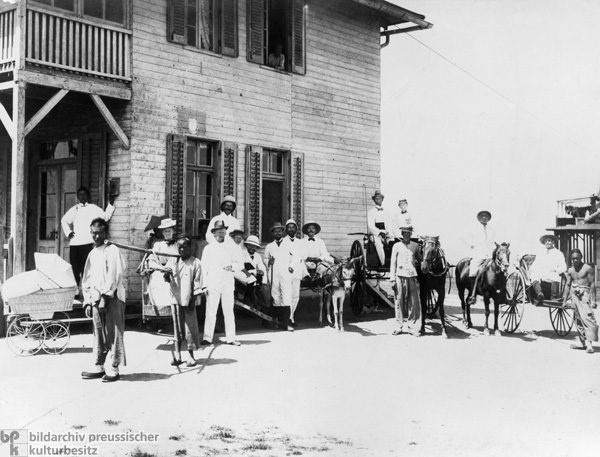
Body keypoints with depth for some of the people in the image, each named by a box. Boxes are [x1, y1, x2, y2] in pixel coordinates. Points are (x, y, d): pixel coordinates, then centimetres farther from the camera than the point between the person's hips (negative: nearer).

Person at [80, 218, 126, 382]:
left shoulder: (112, 250, -4)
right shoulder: (92, 254, 18)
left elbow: (114, 275, -13)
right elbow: (87, 279, 19)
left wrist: (105, 295, -18)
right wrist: (88, 301, 12)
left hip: (111, 298, -7)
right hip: (96, 299, 7)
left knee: (113, 334, -5)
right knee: (98, 334, 10)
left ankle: (113, 369, -2)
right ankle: (99, 367, 17)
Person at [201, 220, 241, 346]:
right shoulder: (208, 248, 6)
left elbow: (235, 264, 22)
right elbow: (204, 267, 3)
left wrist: (231, 267, -3)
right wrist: (205, 285, -4)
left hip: (228, 284, 3)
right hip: (213, 284, -2)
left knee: (229, 312, 2)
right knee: (211, 312, -4)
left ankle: (230, 338, 6)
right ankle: (208, 338, 3)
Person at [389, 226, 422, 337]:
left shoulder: (415, 246, 12)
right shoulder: (397, 246, 8)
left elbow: (420, 259, 23)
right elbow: (393, 262, 6)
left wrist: (417, 262, 1)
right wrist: (393, 277, -1)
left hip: (412, 275, 1)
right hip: (400, 275, -1)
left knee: (414, 302, -2)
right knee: (399, 301, 0)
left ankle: (413, 327, 3)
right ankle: (399, 326, 7)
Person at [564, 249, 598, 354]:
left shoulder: (588, 268, -3)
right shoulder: (570, 270, 13)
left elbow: (592, 284, -6)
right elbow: (568, 285, 18)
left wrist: (593, 300, -12)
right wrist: (564, 301, 15)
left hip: (585, 294, -6)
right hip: (574, 294, 6)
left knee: (587, 317, -18)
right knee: (579, 319, 10)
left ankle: (589, 343, -21)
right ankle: (583, 342, 17)